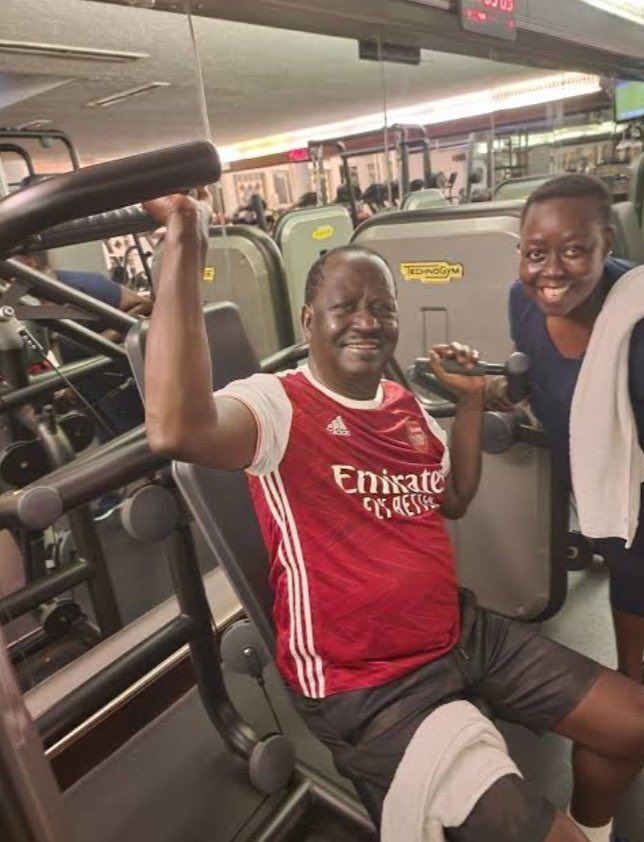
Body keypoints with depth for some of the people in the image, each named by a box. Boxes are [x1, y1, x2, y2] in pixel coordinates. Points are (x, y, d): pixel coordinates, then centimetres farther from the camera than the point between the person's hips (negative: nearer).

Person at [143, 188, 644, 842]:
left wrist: (470, 400, 7)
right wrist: (185, 239, -39)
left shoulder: (406, 405, 6)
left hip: (464, 632, 8)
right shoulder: (278, 404, -19)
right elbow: (175, 431, -41)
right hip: (369, 687, -7)